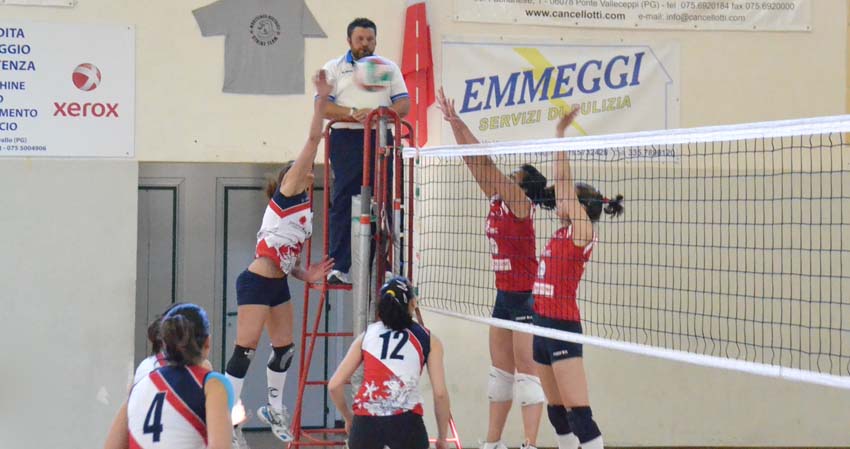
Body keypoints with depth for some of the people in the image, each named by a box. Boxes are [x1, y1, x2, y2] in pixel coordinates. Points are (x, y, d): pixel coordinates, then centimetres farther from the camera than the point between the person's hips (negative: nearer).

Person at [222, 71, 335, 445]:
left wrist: (307, 274, 2)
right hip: (256, 283, -9)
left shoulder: (304, 210, 17)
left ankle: (274, 410, 27)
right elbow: (313, 141, -13)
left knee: (284, 350, 11)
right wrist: (321, 101, -14)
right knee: (246, 350, -7)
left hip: (278, 285, 9)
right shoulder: (287, 195, -6)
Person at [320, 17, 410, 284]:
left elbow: (404, 104, 7)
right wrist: (354, 113, -15)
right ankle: (338, 267, -7)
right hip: (346, 139, -2)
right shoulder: (334, 68, 11)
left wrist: (377, 113, -12)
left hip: (380, 139, 2)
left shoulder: (389, 68, 17)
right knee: (343, 202, -6)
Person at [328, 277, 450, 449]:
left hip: (365, 422, 2)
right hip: (406, 422, -2)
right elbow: (440, 393, 5)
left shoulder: (367, 335, 16)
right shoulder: (428, 339, 12)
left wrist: (349, 418, 27)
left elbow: (334, 385, 11)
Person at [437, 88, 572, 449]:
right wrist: (453, 123, 2)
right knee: (500, 370, 13)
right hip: (504, 295, 9)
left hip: (525, 297, -9)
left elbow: (483, 162, -18)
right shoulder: (498, 202, 6)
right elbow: (475, 164, 6)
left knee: (526, 373, -6)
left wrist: (457, 122, -17)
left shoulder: (520, 204, -14)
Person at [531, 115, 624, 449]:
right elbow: (562, 185, 13)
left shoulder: (583, 233, -9)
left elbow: (564, 184, -14)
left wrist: (561, 134, -13)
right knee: (556, 409, 13)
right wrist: (559, 135, 13)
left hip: (562, 327, -9)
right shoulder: (564, 232, 11)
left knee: (578, 412, -13)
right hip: (543, 324, 9)